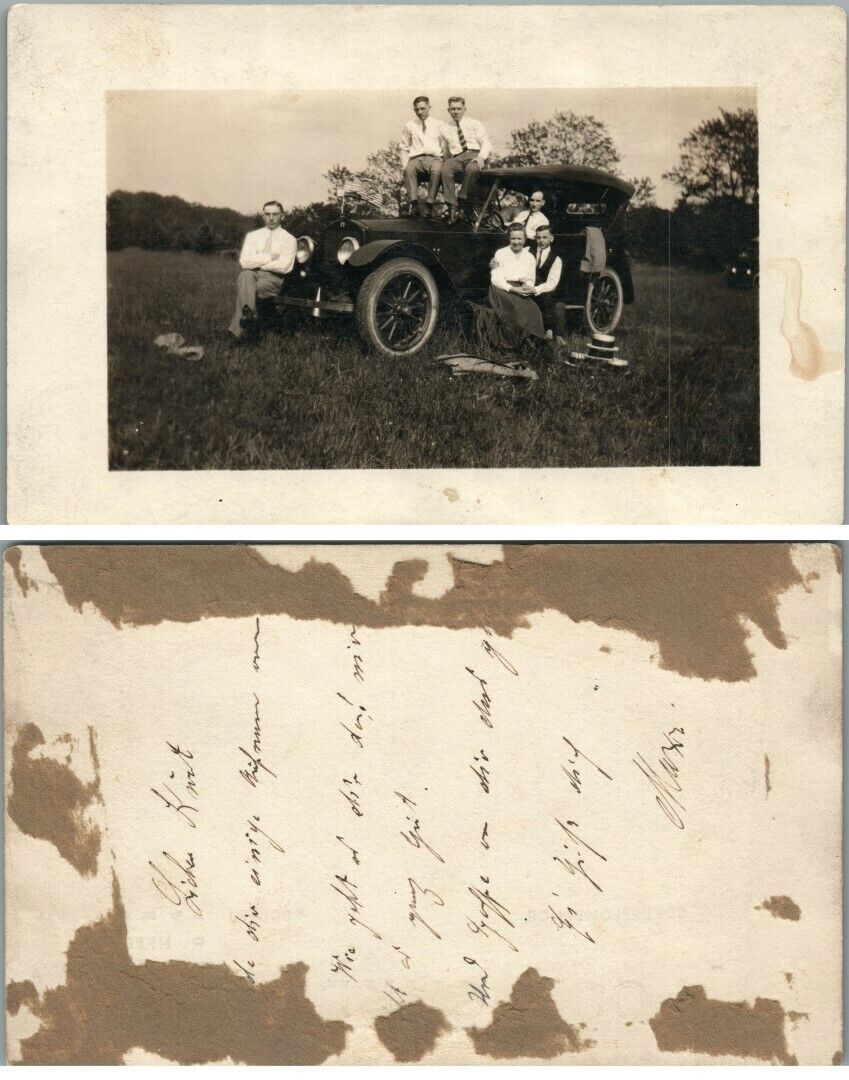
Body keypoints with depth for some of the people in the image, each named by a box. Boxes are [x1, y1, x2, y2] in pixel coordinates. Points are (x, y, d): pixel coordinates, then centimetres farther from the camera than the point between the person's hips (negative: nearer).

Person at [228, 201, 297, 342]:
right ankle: (248, 317, -45)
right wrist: (270, 257, -4)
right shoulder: (252, 236, 15)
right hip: (251, 276, 2)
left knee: (244, 289, -32)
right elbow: (244, 262, 0)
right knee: (245, 275, -35)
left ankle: (239, 330, -28)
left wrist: (257, 263, -4)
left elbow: (283, 266, -8)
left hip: (273, 279, -2)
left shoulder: (289, 239, 6)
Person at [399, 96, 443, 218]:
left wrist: (444, 162, -3)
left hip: (434, 157, -1)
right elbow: (404, 148, 20)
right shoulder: (409, 126, 21)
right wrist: (404, 165, 4)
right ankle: (414, 202, -42)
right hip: (416, 158, 1)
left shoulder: (438, 125, 19)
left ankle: (429, 203, -37)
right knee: (409, 169, -36)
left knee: (437, 169, -38)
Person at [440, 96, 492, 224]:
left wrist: (481, 157, -15)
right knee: (445, 169, -33)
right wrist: (447, 161, 3)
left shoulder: (474, 124, 15)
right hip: (457, 158, 2)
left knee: (471, 168, -39)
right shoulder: (445, 129, 22)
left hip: (475, 154, -2)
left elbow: (486, 143, 5)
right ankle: (452, 207, -36)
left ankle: (462, 199, -24)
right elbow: (445, 151, 25)